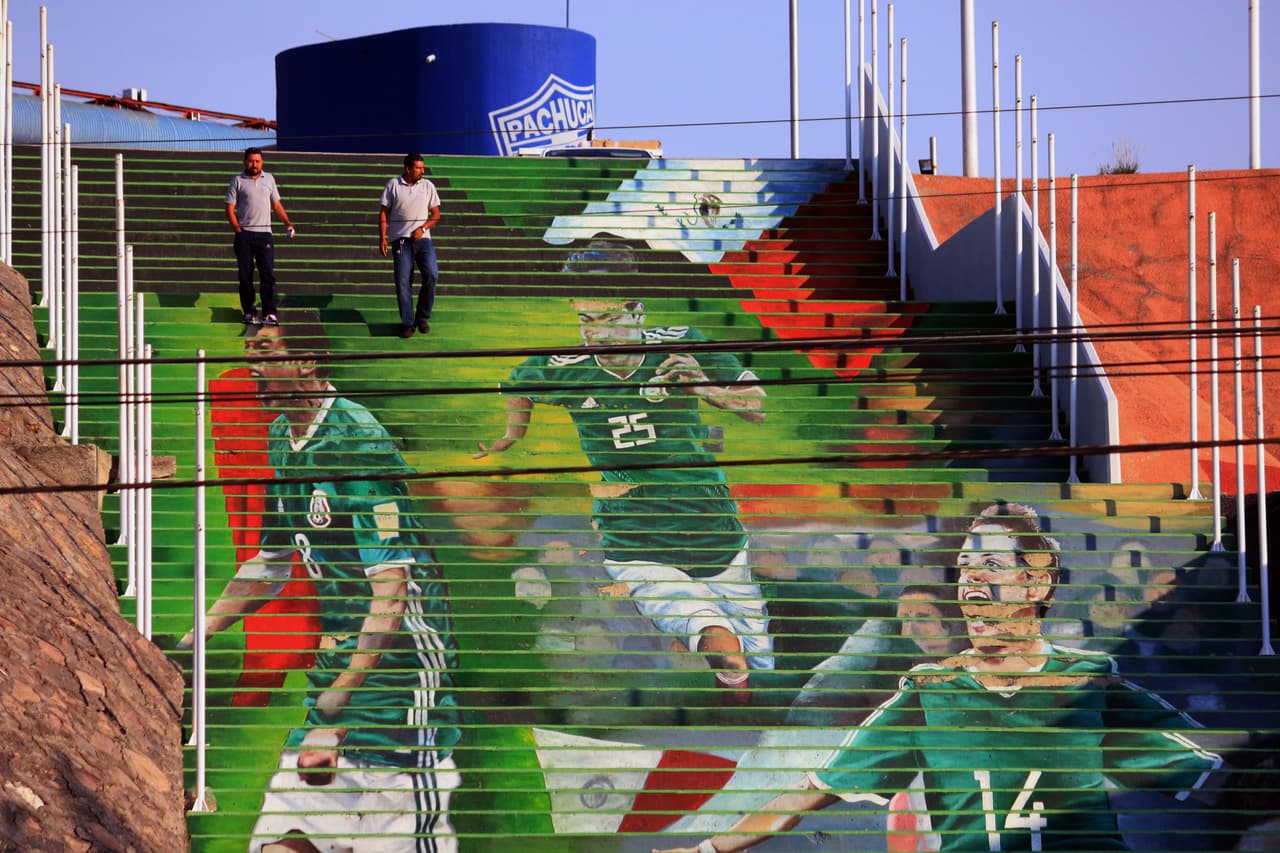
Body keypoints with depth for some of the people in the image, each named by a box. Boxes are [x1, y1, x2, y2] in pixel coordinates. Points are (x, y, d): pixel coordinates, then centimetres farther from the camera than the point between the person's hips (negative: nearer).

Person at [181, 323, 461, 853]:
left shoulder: (357, 442, -16)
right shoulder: (282, 439, 11)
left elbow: (392, 584, -21)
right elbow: (269, 566, 25)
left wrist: (344, 688, -29)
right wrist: (192, 642, 20)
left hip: (399, 660, -8)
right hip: (336, 660, 8)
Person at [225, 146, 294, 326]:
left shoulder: (269, 179, 13)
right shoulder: (237, 181, 3)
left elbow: (277, 204, 19)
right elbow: (230, 208, 2)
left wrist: (288, 223, 7)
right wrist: (238, 229, -8)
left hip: (264, 233, 2)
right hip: (244, 234, -2)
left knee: (268, 274, -8)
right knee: (245, 275, 0)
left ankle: (269, 313, -10)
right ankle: (249, 312, 7)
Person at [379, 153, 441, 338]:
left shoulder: (428, 186, 9)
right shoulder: (393, 185, 4)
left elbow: (435, 214, 11)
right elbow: (383, 213, 5)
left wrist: (422, 228, -7)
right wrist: (382, 238, -4)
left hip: (422, 238, 1)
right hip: (400, 239, -1)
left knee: (432, 275, -14)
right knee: (403, 281, -6)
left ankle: (423, 318, 2)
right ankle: (407, 323, 2)